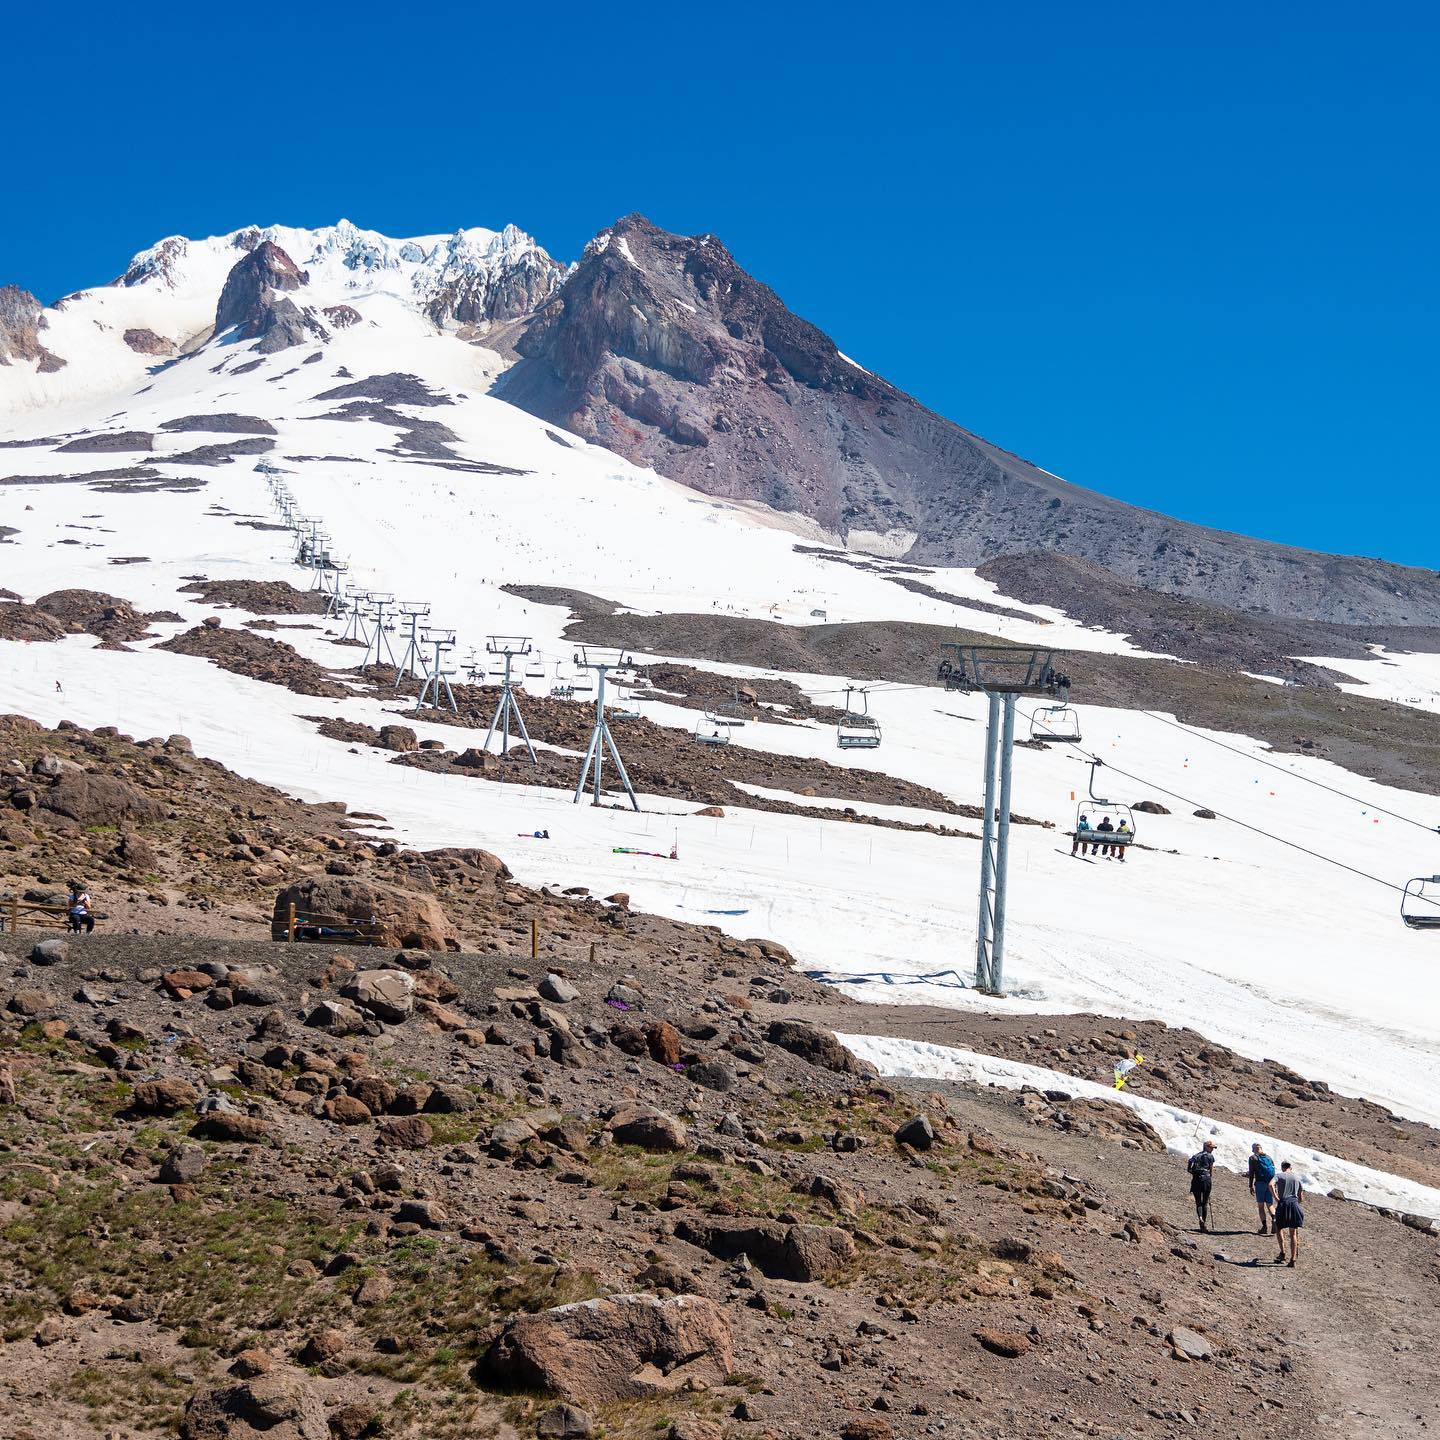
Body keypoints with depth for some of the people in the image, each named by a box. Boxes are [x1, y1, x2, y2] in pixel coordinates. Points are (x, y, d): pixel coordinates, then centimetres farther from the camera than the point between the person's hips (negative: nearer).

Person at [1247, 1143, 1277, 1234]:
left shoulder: (1253, 1158, 2)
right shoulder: (1268, 1157, 16)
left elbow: (1251, 1172, -4)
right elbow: (1273, 1171, 15)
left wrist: (1251, 1186, -1)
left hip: (1260, 1182, -4)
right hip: (1270, 1184, 4)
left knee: (1261, 1205, 3)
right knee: (1270, 1205, 9)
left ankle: (1265, 1227, -2)